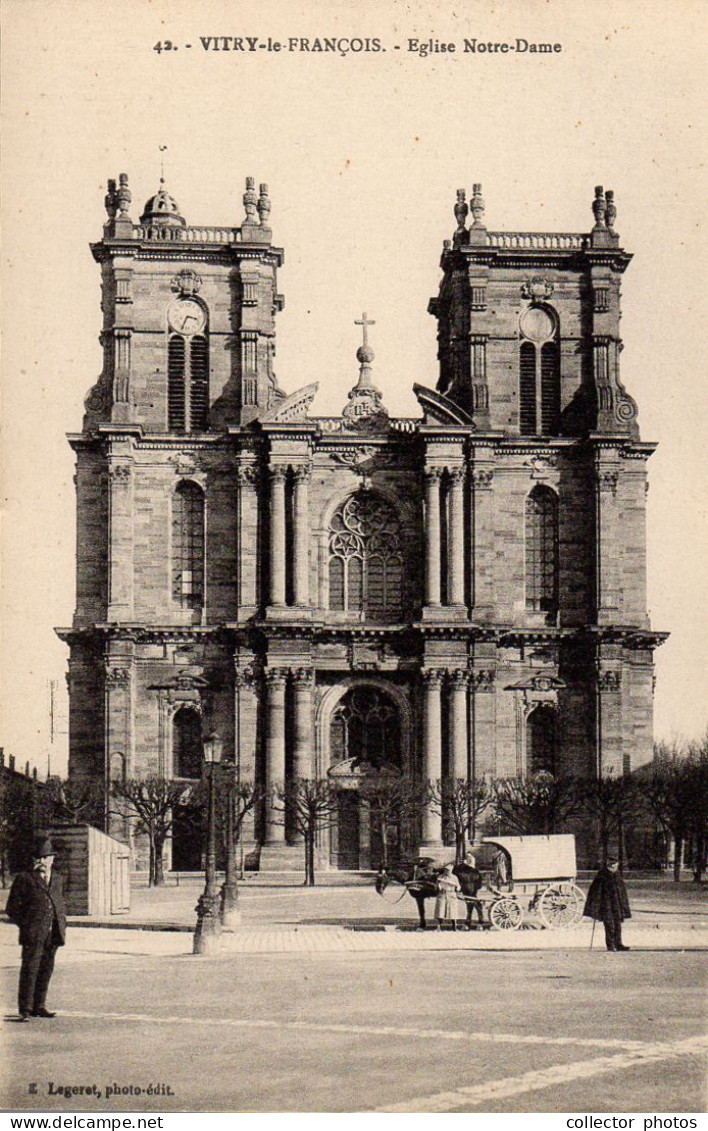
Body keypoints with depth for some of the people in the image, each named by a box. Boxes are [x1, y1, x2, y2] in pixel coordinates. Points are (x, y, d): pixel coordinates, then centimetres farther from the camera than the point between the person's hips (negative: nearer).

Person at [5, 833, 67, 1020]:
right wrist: (26, 925, -5)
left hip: (53, 934, 5)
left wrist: (63, 924, 15)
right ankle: (25, 1009, -5)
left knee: (46, 970, 8)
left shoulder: (58, 879, 16)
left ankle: (39, 1006, 17)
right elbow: (12, 908, 3)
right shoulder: (24, 879, 1)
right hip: (33, 934, -5)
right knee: (30, 969, -8)